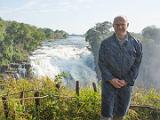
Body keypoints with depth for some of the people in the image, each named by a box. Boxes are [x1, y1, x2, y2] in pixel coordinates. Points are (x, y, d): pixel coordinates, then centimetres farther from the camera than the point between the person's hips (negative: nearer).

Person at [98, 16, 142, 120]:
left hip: (127, 83, 2)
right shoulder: (106, 43, -3)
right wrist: (111, 79, -13)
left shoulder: (136, 44, -1)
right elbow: (101, 63, -3)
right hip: (109, 82, -1)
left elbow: (137, 64, -1)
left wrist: (127, 80, -9)